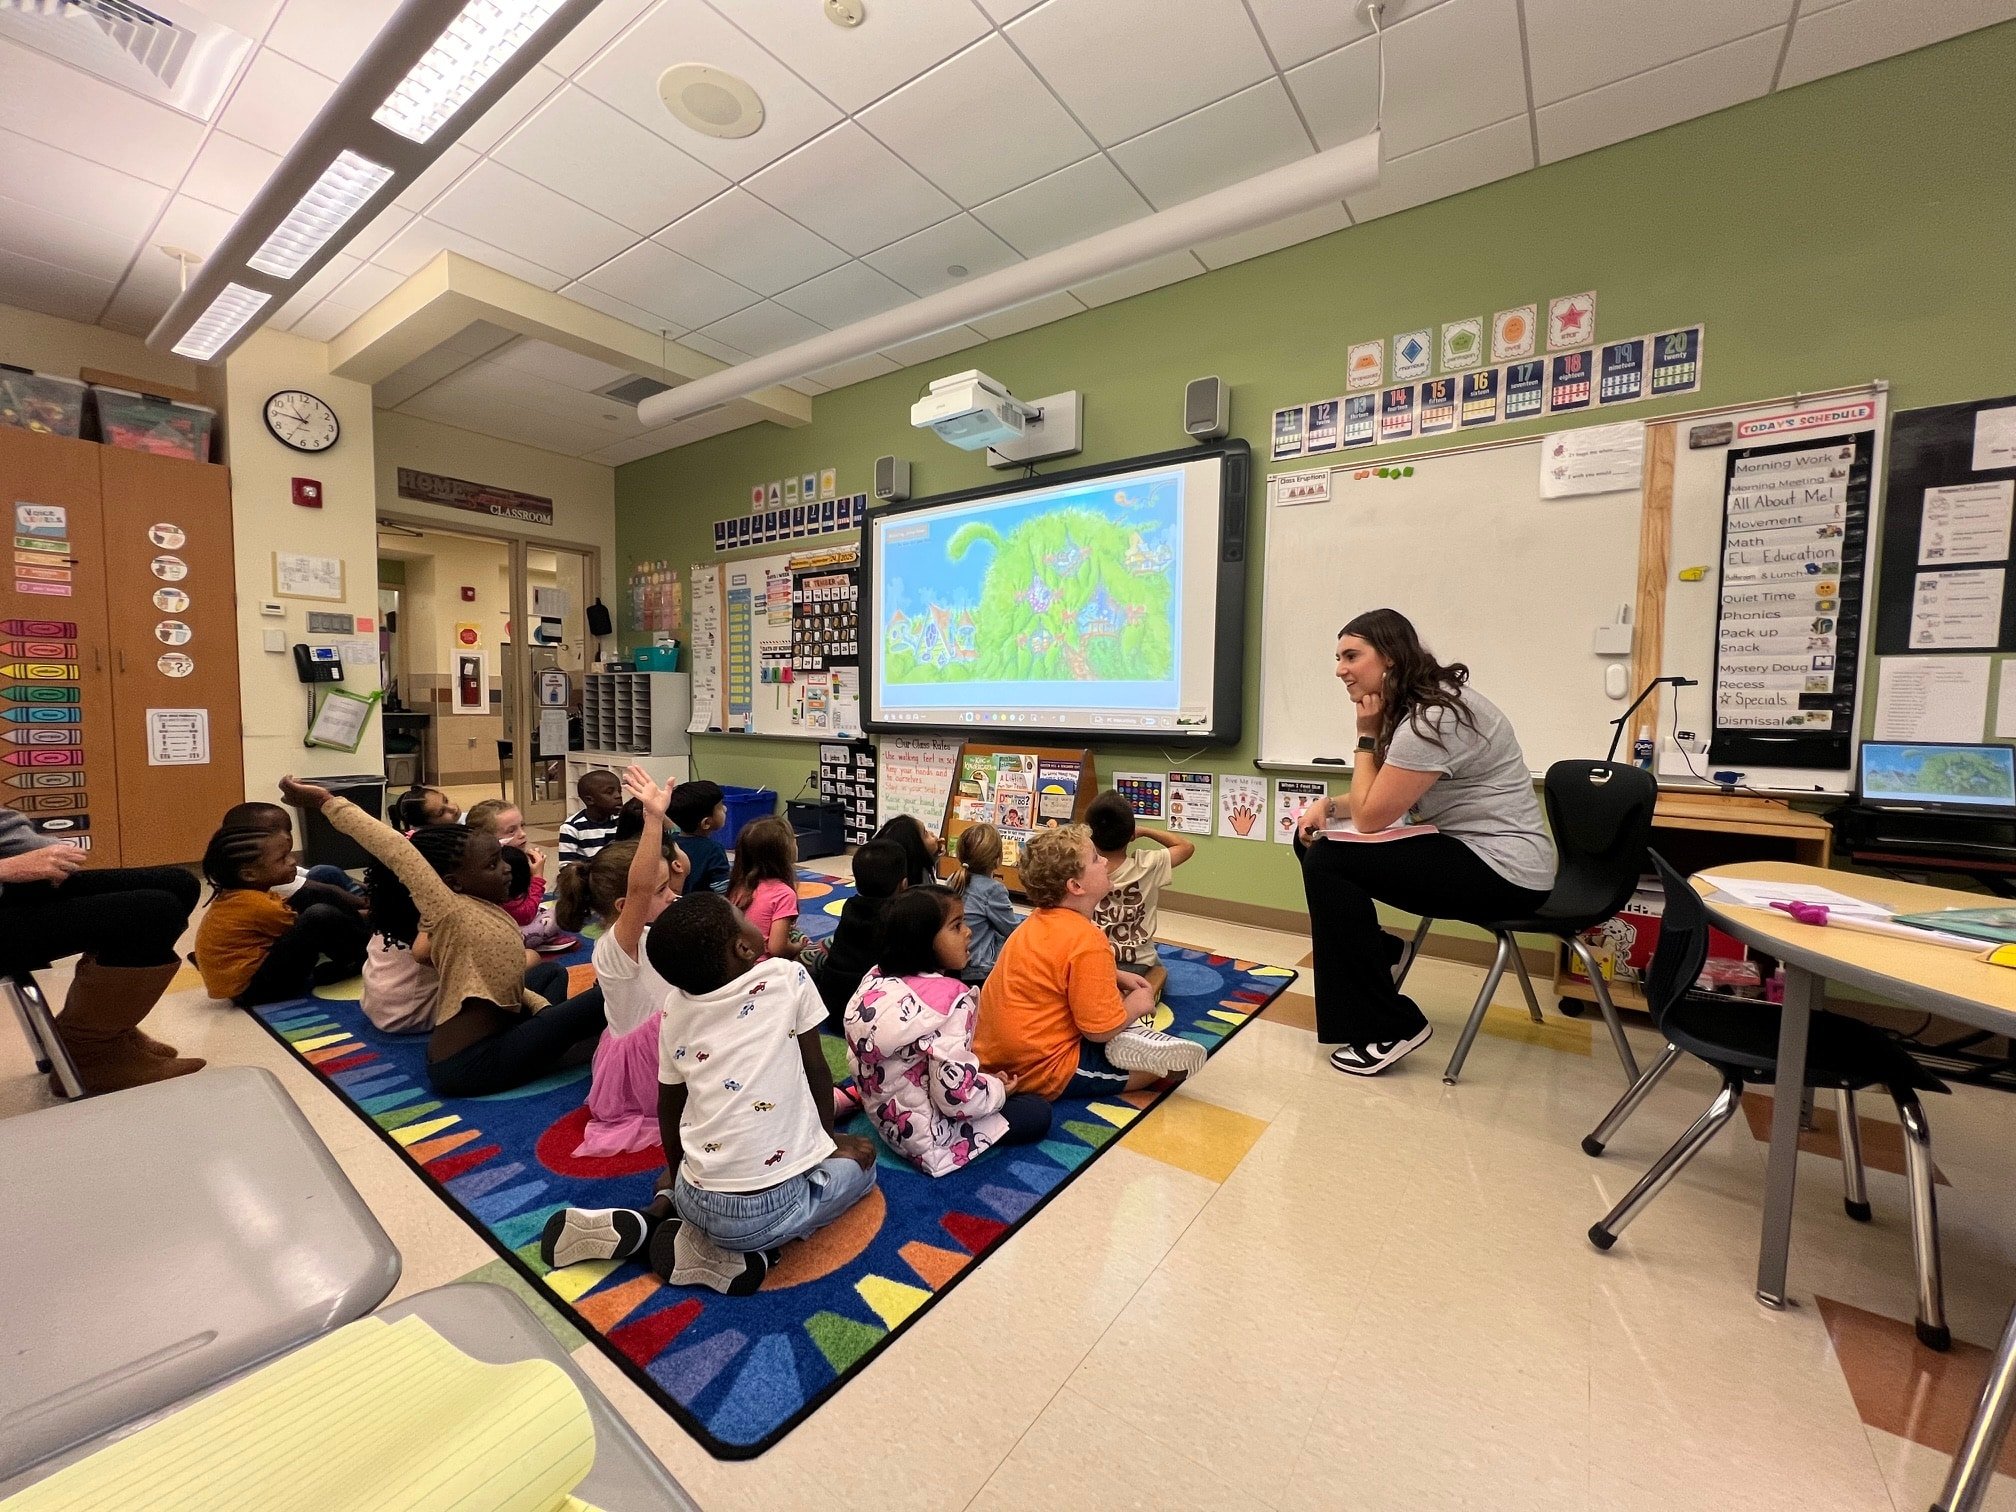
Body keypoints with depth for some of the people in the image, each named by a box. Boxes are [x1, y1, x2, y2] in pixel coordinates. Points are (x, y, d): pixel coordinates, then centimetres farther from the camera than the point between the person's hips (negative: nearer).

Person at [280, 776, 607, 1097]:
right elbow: (394, 848, -26)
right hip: (468, 1064, -9)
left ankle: (550, 1039, 7)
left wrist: (548, 1013, 3)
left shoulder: (488, 910, 6)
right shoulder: (452, 914, -17)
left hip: (492, 1036, 9)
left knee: (553, 973, 28)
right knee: (599, 998, -17)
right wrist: (329, 803, -22)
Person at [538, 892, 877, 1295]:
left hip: (698, 1202, 7)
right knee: (860, 1157, 22)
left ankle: (651, 1218, 8)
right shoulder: (788, 977, -7)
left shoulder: (675, 1009, 4)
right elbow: (816, 1071, 2)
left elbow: (669, 1105, 14)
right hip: (776, 1206, -6)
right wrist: (829, 1136, 18)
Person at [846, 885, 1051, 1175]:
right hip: (929, 1139, -8)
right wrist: (1000, 1089, -7)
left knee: (988, 1080, 22)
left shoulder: (877, 977, -6)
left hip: (884, 1117, 8)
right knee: (1038, 1113, 5)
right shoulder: (950, 998, -29)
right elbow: (957, 1095, -28)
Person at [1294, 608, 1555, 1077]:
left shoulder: (1434, 718, -24)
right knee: (1312, 839, 6)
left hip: (1503, 870, -10)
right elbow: (1378, 800, 14)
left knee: (1327, 862, -21)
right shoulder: (1413, 705, 7)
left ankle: (1391, 1028, -10)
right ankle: (1374, 952, 24)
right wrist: (1328, 804, -4)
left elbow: (1371, 817, -20)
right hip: (1464, 848, 10)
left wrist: (1367, 734, -12)